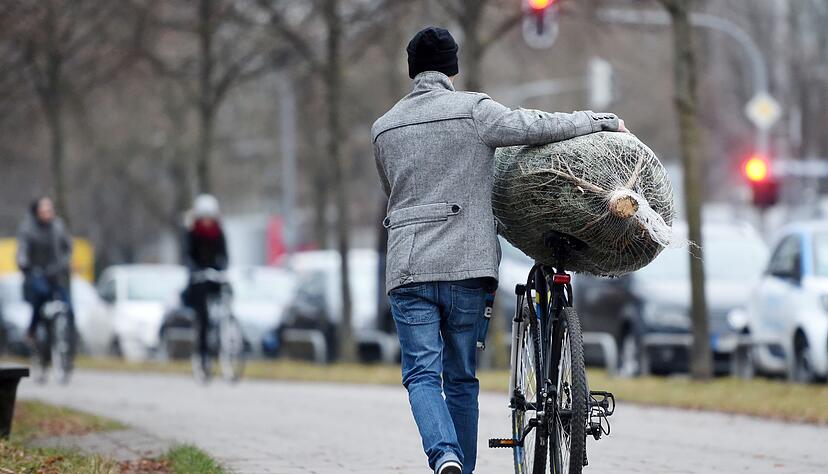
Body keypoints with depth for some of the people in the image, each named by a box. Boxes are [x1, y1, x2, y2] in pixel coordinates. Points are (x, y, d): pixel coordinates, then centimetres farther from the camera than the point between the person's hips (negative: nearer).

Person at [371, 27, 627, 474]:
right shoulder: (472, 110, -1)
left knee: (422, 375, -1)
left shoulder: (384, 127, 12)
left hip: (408, 269, 1)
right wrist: (602, 120, 7)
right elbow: (537, 127, -7)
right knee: (461, 377, 11)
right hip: (466, 266, -1)